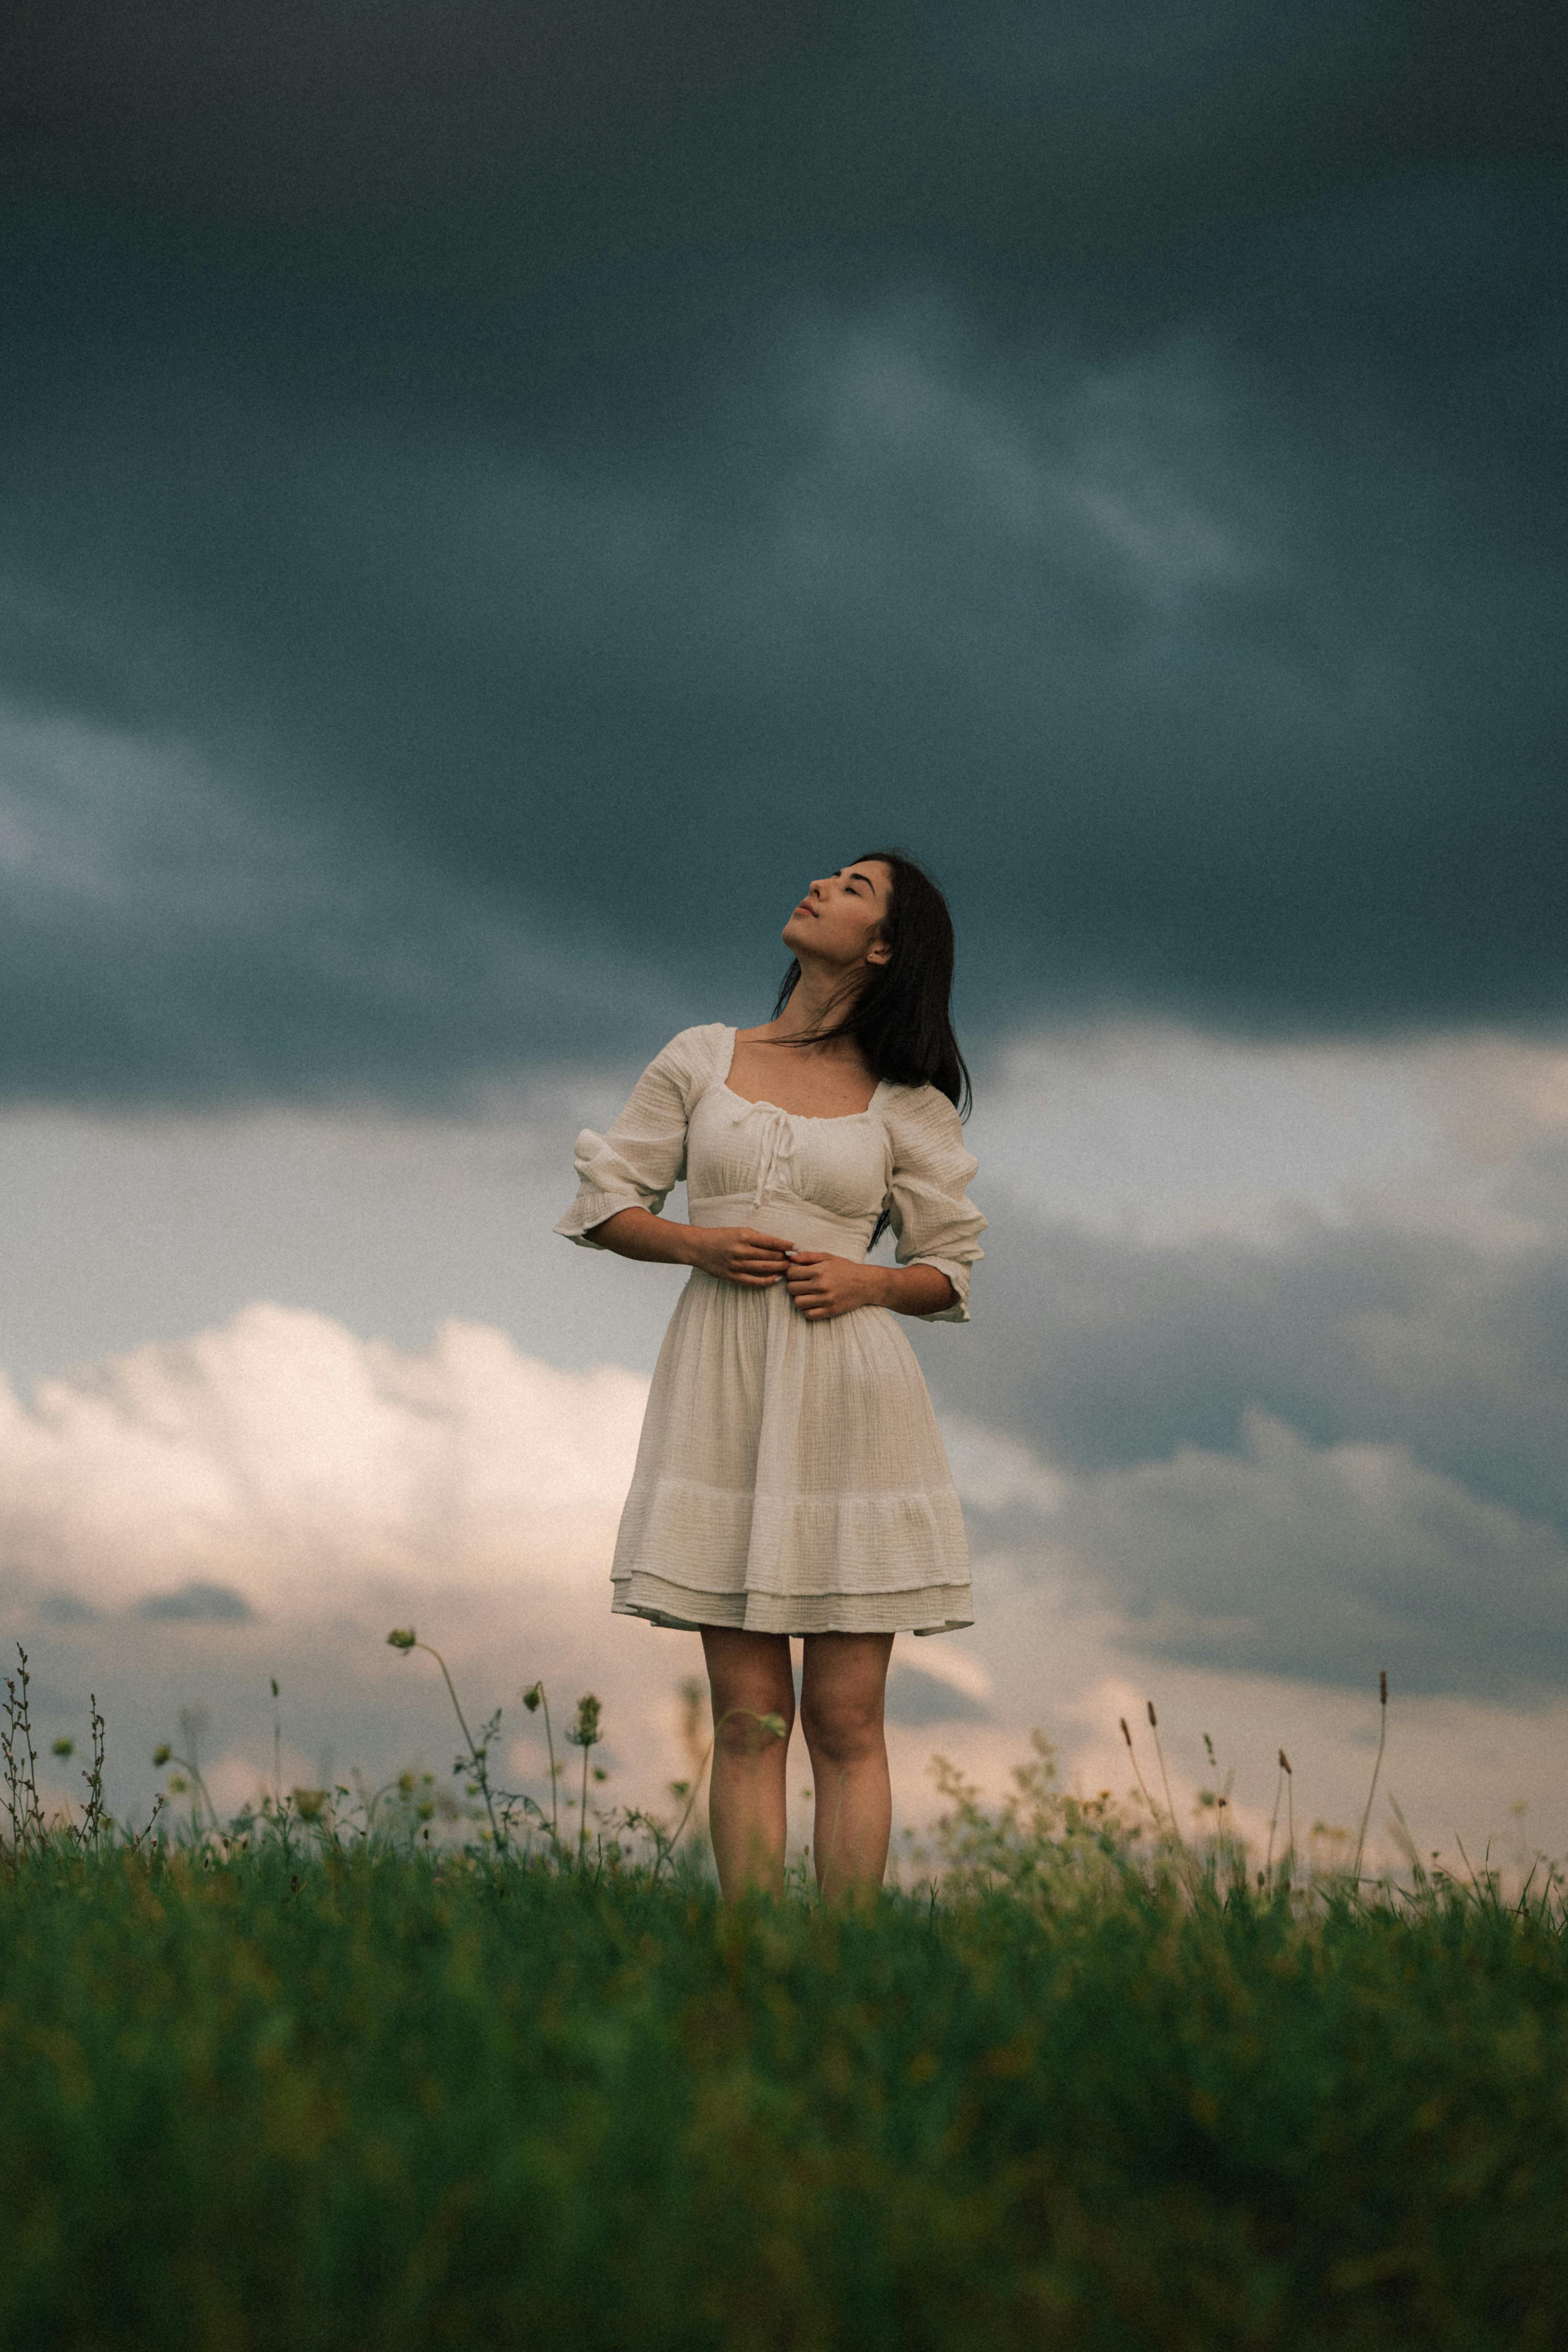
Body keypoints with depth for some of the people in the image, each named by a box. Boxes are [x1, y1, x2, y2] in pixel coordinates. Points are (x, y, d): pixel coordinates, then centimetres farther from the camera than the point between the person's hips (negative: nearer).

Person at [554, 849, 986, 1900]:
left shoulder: (908, 1103, 6)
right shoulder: (703, 1058, 10)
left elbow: (951, 1274, 10)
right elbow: (606, 1203, 12)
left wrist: (861, 1281, -9)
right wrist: (698, 1242, -6)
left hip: (845, 1393, -1)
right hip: (723, 1392, 1)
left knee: (846, 1722, -3)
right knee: (749, 1717, -1)